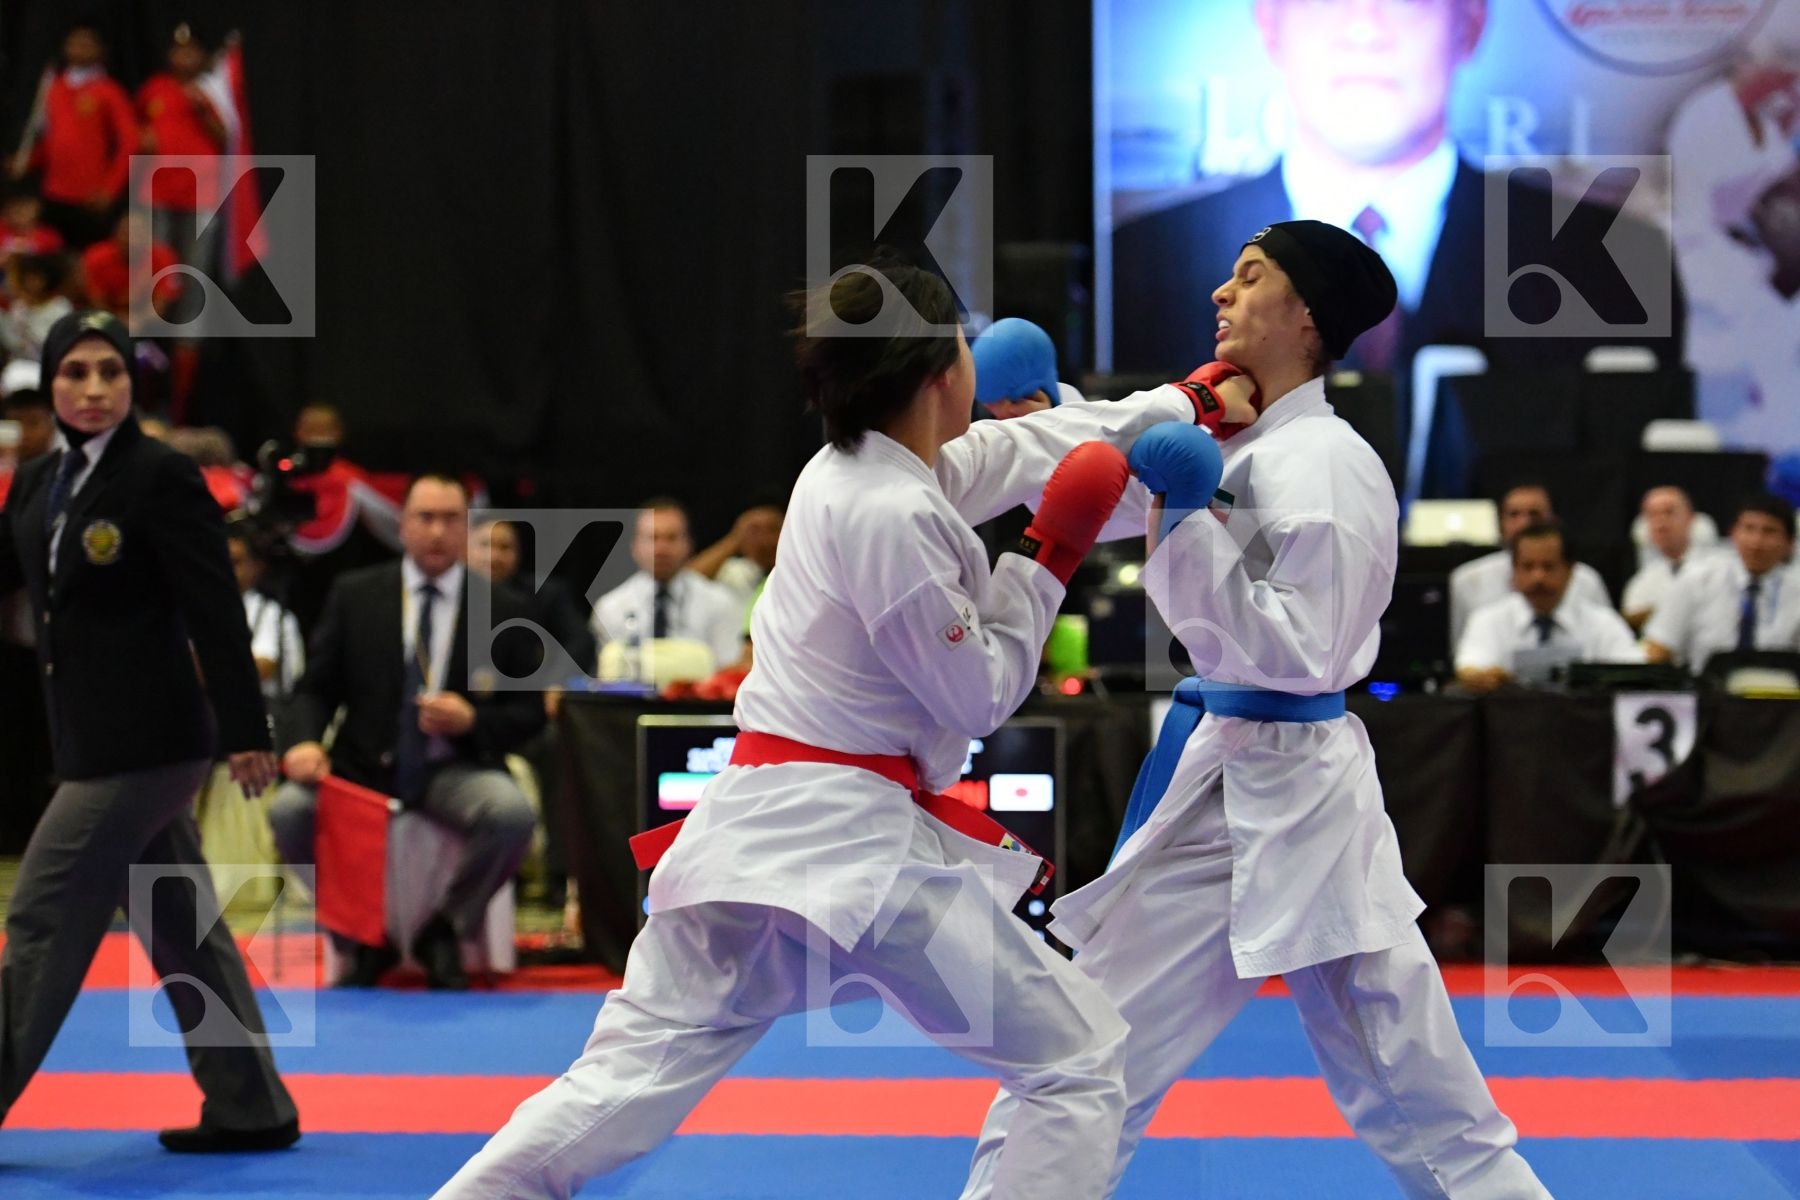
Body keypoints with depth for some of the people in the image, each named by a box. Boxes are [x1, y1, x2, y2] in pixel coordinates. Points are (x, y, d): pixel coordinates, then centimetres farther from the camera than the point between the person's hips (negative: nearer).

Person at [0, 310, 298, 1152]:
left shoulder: (161, 479, -12)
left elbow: (216, 612, -15)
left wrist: (245, 734, -17)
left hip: (145, 736, -8)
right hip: (95, 736, 8)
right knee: (180, 925, 13)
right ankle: (249, 1107, 21)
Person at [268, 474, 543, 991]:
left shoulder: (502, 612, 5)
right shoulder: (354, 595, 7)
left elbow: (529, 712, 7)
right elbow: (315, 689, 7)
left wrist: (472, 721, -14)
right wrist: (306, 742, -15)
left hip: (454, 771, -1)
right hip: (364, 767, 1)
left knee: (513, 813, -34)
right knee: (289, 810, -30)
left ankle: (444, 933, -5)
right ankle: (360, 938, -4)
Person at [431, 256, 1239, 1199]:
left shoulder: (854, 469, 13)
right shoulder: (893, 516, -15)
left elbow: (1036, 446, 25)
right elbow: (980, 696, -7)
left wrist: (1185, 403, 29)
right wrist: (1048, 563, 0)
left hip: (749, 828, 9)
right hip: (854, 843, -9)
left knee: (628, 1079, 7)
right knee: (1080, 1071, 2)